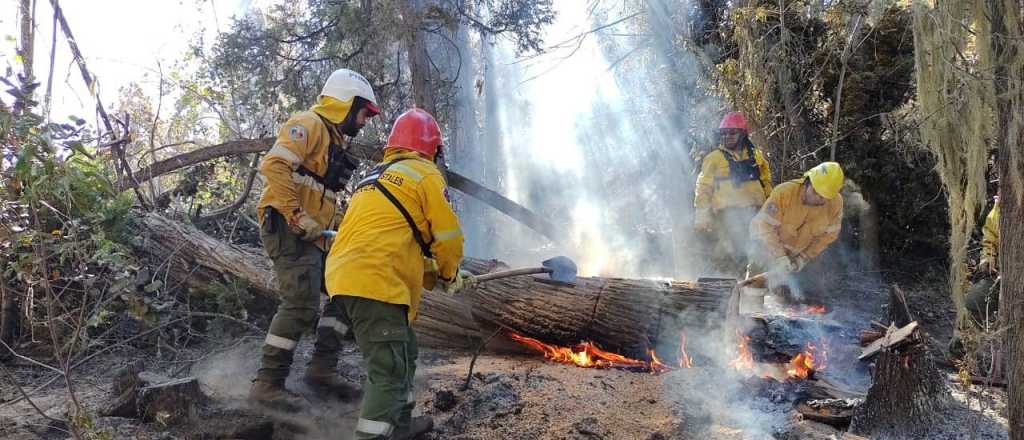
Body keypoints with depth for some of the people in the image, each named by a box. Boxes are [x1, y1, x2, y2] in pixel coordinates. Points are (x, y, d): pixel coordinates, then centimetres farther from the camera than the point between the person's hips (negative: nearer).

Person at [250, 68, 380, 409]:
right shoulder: (309, 124, -6)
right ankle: (267, 384, -10)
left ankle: (322, 370, 11)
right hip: (287, 229, -10)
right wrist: (296, 216, -23)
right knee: (301, 304, -17)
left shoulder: (333, 140, 25)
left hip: (314, 235, 10)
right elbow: (273, 165, -21)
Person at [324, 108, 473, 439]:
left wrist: (437, 274, 32)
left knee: (403, 352, 23)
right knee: (389, 372, -8)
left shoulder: (375, 178, 29)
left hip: (343, 279, 9)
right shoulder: (424, 174, 2)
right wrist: (449, 273, 21)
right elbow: (448, 236, 1)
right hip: (375, 284, -9)